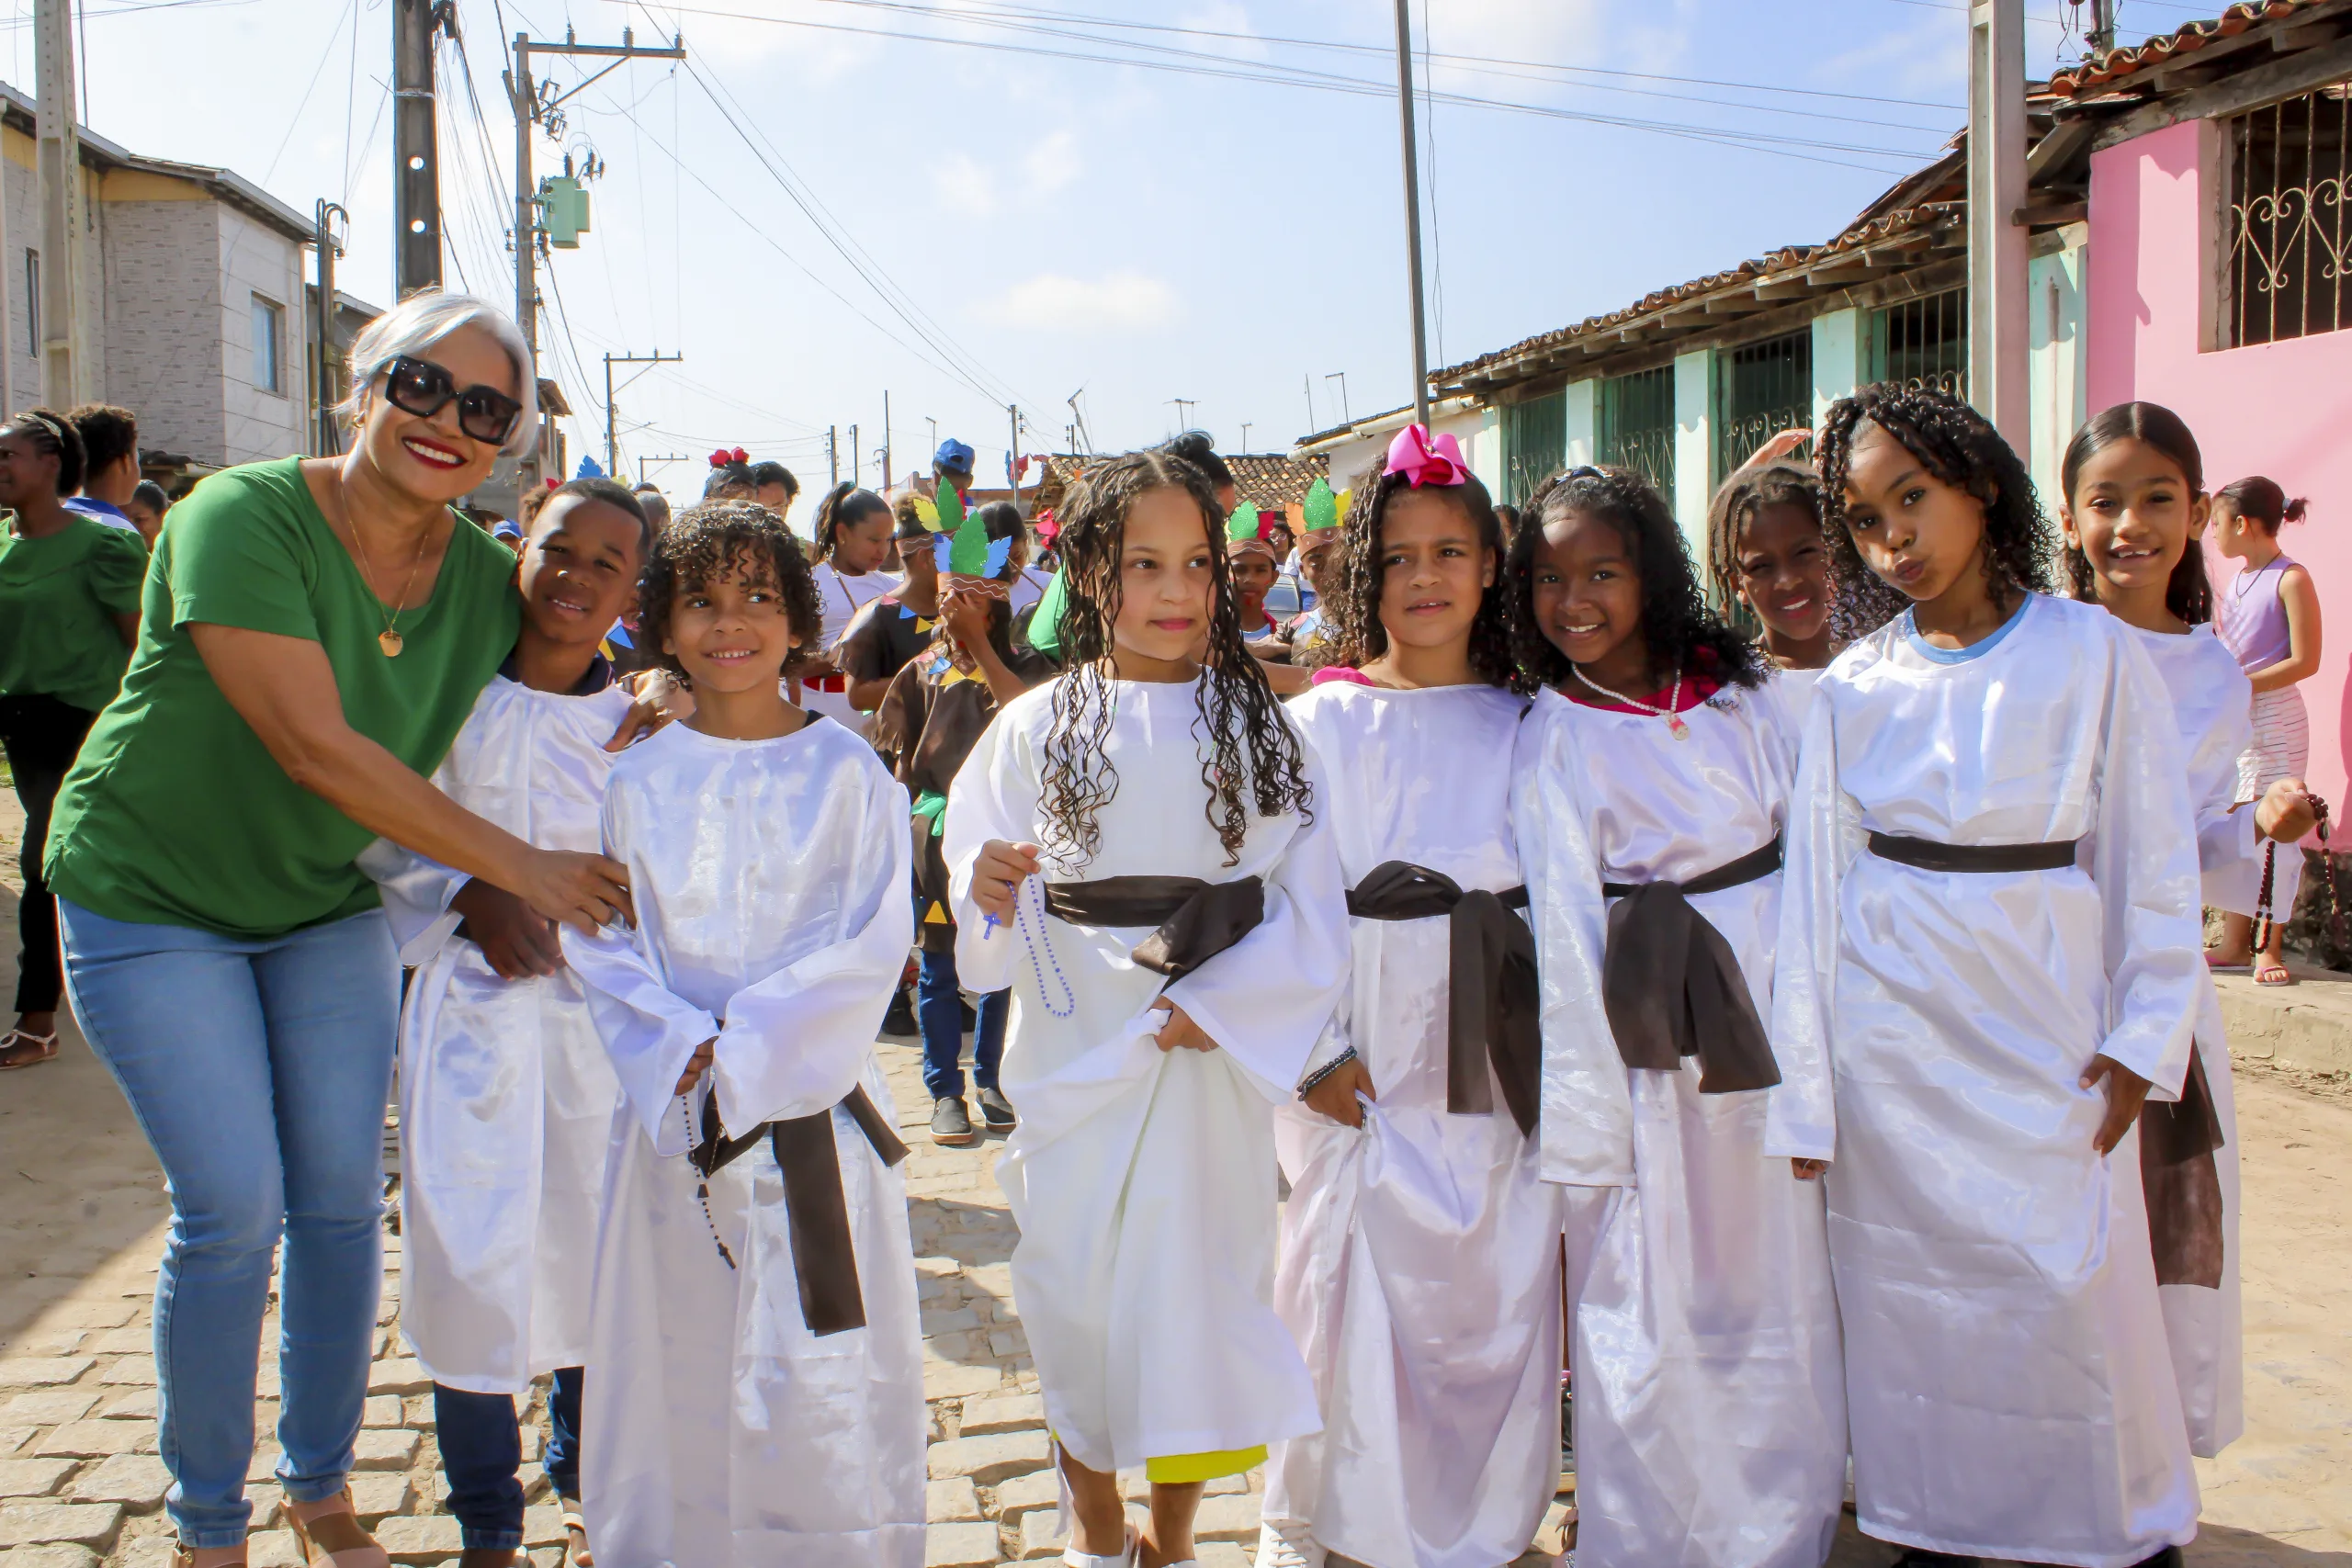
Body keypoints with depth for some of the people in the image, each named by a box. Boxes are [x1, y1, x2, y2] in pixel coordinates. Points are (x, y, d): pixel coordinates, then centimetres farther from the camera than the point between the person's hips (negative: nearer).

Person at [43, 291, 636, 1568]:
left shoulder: (485, 578, -8)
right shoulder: (240, 519, -25)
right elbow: (316, 748, -31)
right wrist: (523, 868, -28)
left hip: (328, 907, 5)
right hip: (152, 902, -5)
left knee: (344, 1201, 5)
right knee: (233, 1209, -7)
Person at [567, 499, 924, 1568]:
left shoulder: (846, 771, -1)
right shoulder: (640, 781, 5)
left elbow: (873, 946, -7)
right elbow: (602, 944, 2)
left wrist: (744, 1051, -13)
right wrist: (681, 1054, -13)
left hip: (814, 1102, -2)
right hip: (673, 1110, 2)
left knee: (821, 1377, -1)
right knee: (674, 1359, 8)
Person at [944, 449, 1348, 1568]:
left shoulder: (1257, 728, 1)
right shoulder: (1037, 729, 2)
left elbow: (1310, 910, -3)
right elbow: (973, 860, 6)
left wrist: (1207, 1006, -14)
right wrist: (989, 883, -18)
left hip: (1213, 1056, 0)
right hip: (1072, 1055, 1)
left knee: (1194, 1280, 6)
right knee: (1074, 1286, 6)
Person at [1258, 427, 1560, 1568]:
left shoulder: (1525, 726, 6)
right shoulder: (1320, 725, 0)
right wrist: (1315, 1051, -10)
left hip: (1496, 1053, 2)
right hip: (1364, 1050, -2)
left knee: (1497, 1286, 7)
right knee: (1351, 1279, 2)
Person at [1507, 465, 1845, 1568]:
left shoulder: (1745, 691, 3)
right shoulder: (1549, 738, -6)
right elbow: (1564, 932, -8)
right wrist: (1586, 1108, -11)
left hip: (1774, 1014, 3)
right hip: (1654, 1043, -3)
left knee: (1782, 1291, 12)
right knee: (1648, 1308, 3)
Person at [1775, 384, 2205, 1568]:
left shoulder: (2090, 650, -3)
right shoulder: (1853, 687, 1)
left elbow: (2154, 857, 0)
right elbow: (1818, 878, 3)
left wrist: (2143, 1038, -4)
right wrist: (1807, 1078, 2)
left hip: (2047, 1014, -1)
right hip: (1892, 1017, 1)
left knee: (2074, 1278, 3)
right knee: (1910, 1282, 7)